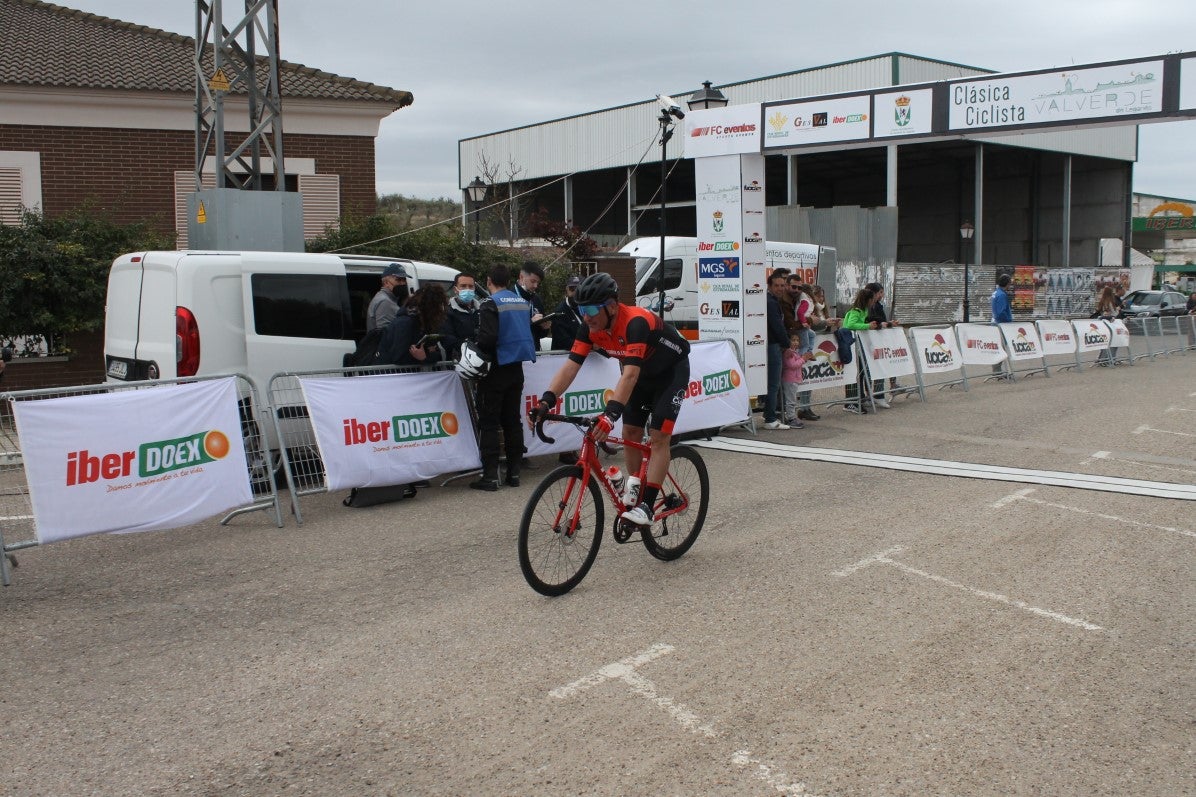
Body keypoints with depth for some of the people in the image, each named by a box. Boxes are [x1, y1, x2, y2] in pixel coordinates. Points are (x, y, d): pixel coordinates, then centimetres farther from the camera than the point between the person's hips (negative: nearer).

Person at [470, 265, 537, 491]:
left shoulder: (490, 305, -15)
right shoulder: (523, 302, 7)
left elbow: (487, 339, -22)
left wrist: (475, 350, -5)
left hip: (496, 370, -7)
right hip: (516, 368, 7)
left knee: (489, 423, -1)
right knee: (512, 420, 13)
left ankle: (490, 475, -1)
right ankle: (514, 472, 15)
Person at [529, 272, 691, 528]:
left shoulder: (636, 322, -39)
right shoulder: (590, 327, -18)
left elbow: (630, 374, -48)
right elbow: (570, 366, -23)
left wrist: (611, 413, -58)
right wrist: (546, 402, -35)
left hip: (671, 371, -7)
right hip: (642, 372, 7)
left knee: (659, 436, -14)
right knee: (630, 432, 2)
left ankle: (646, 507, -15)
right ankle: (635, 489, 21)